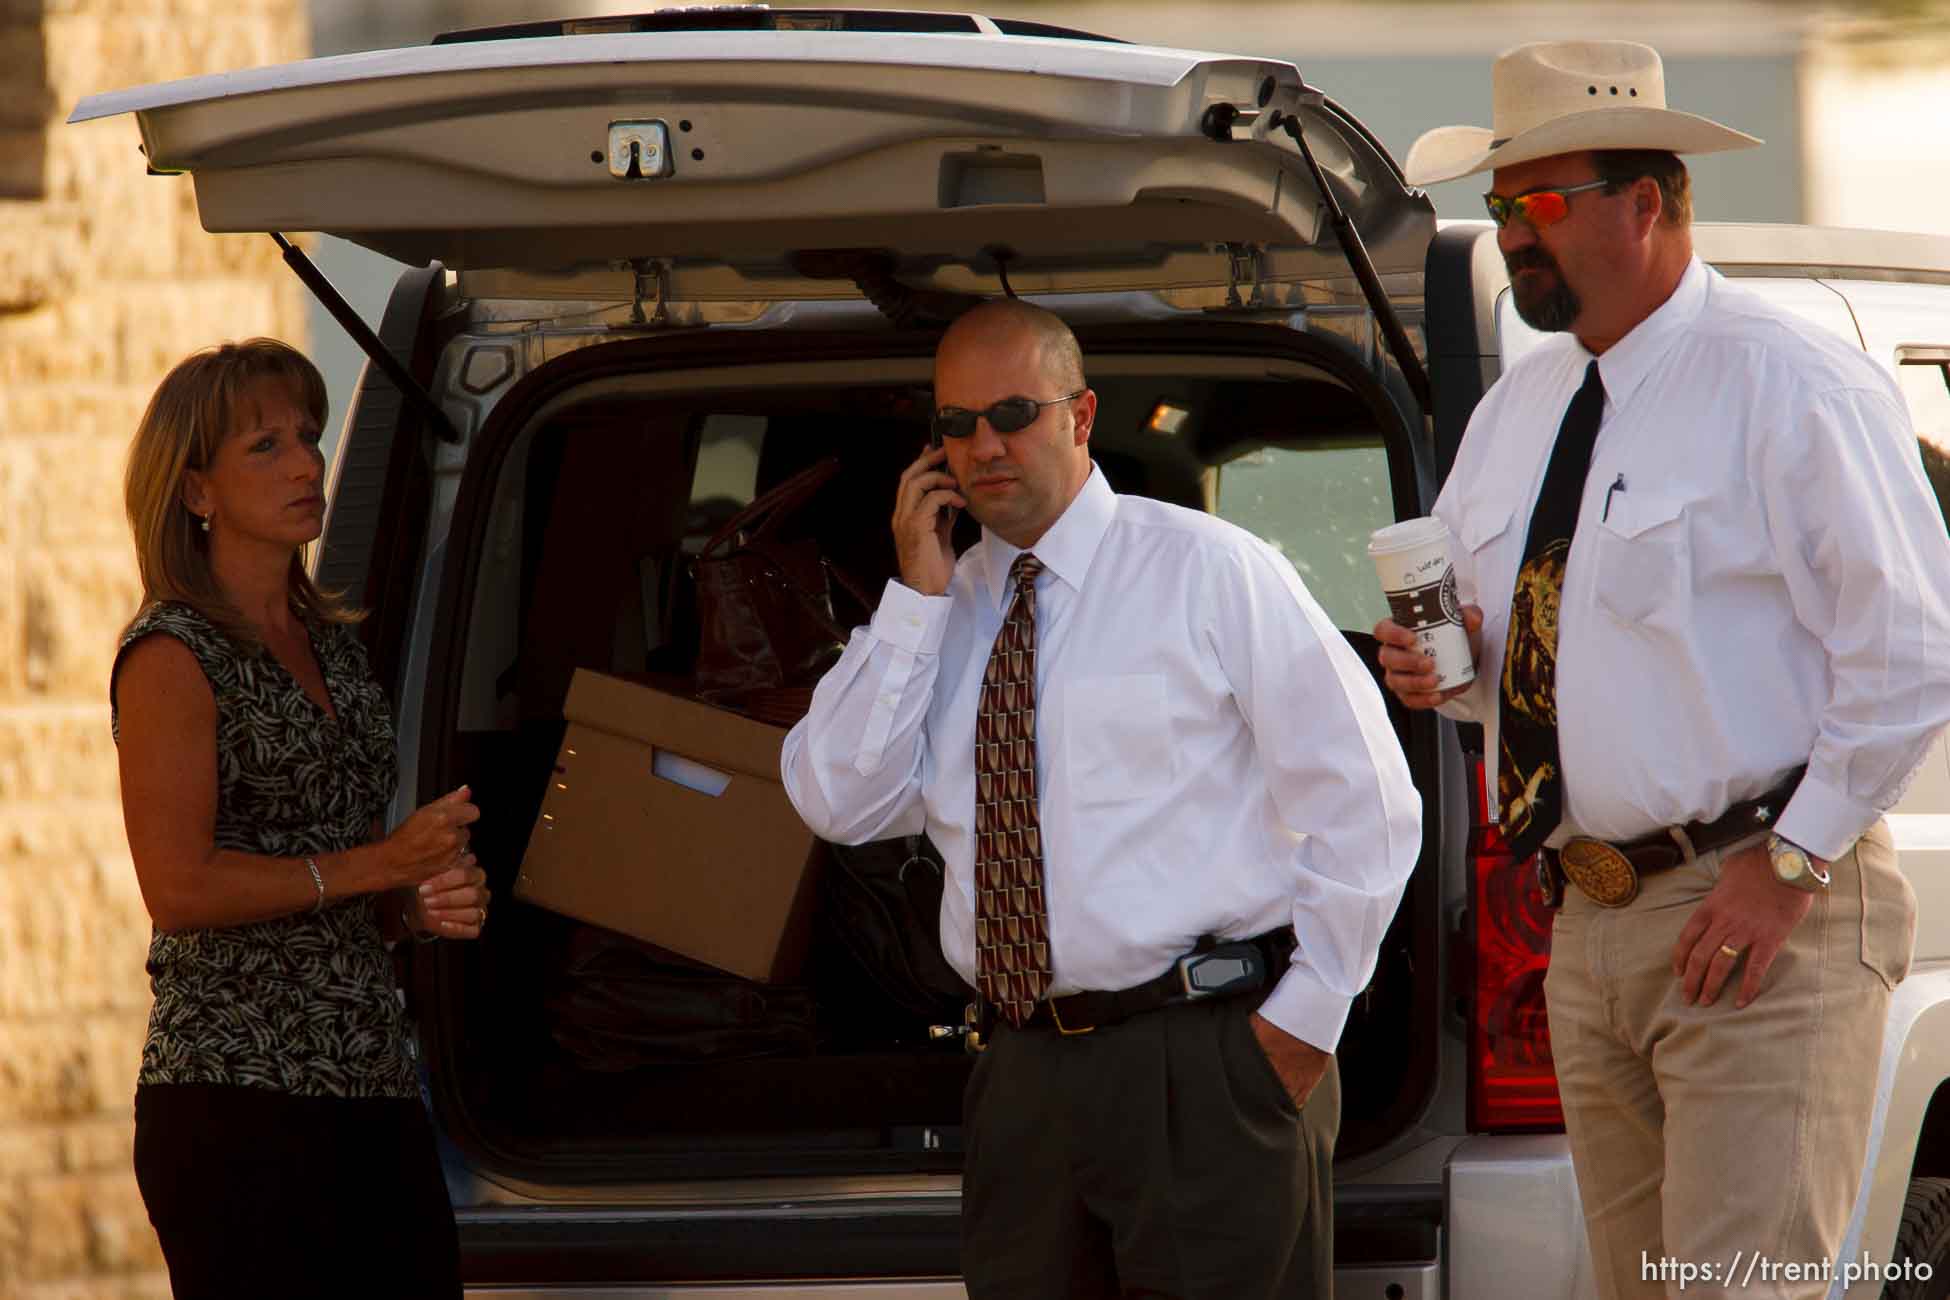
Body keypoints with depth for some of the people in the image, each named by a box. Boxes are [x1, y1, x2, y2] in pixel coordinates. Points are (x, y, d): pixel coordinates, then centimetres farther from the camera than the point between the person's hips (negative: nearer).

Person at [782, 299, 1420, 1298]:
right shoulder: (938, 615, 15)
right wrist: (918, 596, -1)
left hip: (1210, 1065, -5)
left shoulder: (1207, 572, 0)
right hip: (1024, 1081, 5)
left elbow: (1364, 803, -1)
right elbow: (839, 802, 1)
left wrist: (1305, 1018, -6)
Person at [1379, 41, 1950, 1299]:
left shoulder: (1789, 385, -8)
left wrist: (1789, 866, -15)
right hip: (1589, 932, 8)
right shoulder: (1516, 414, 17)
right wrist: (1446, 668, 3)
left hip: (1764, 923, -8)